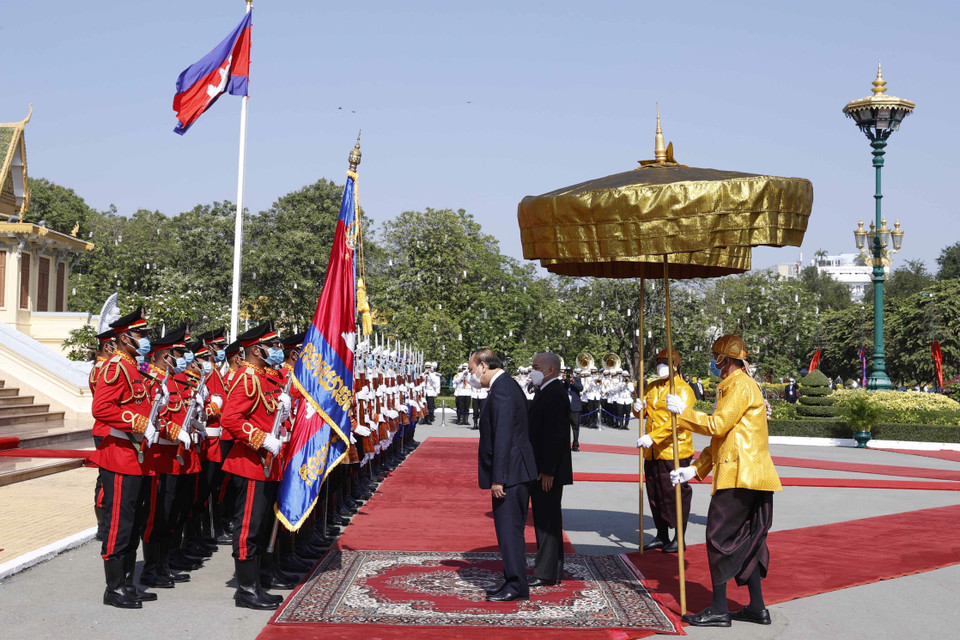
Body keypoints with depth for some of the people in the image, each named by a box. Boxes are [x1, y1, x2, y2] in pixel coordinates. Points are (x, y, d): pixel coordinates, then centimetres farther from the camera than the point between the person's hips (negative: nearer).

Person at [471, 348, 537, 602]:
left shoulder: (501, 390, -17)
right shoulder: (508, 385, 16)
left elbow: (503, 436, -22)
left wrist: (498, 478, -22)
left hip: (509, 473, -10)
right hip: (516, 472, 11)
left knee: (509, 529, -5)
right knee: (510, 529, 15)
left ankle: (517, 586, -1)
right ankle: (513, 581, 22)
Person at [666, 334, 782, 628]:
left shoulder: (741, 386, -10)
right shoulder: (731, 387, 22)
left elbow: (717, 425, -20)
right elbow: (719, 437, 22)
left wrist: (683, 411, -10)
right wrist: (695, 469, 15)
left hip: (740, 475, -10)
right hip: (751, 476, 10)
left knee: (719, 538, -7)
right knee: (746, 540, 13)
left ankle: (719, 610, -4)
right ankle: (757, 607, 17)